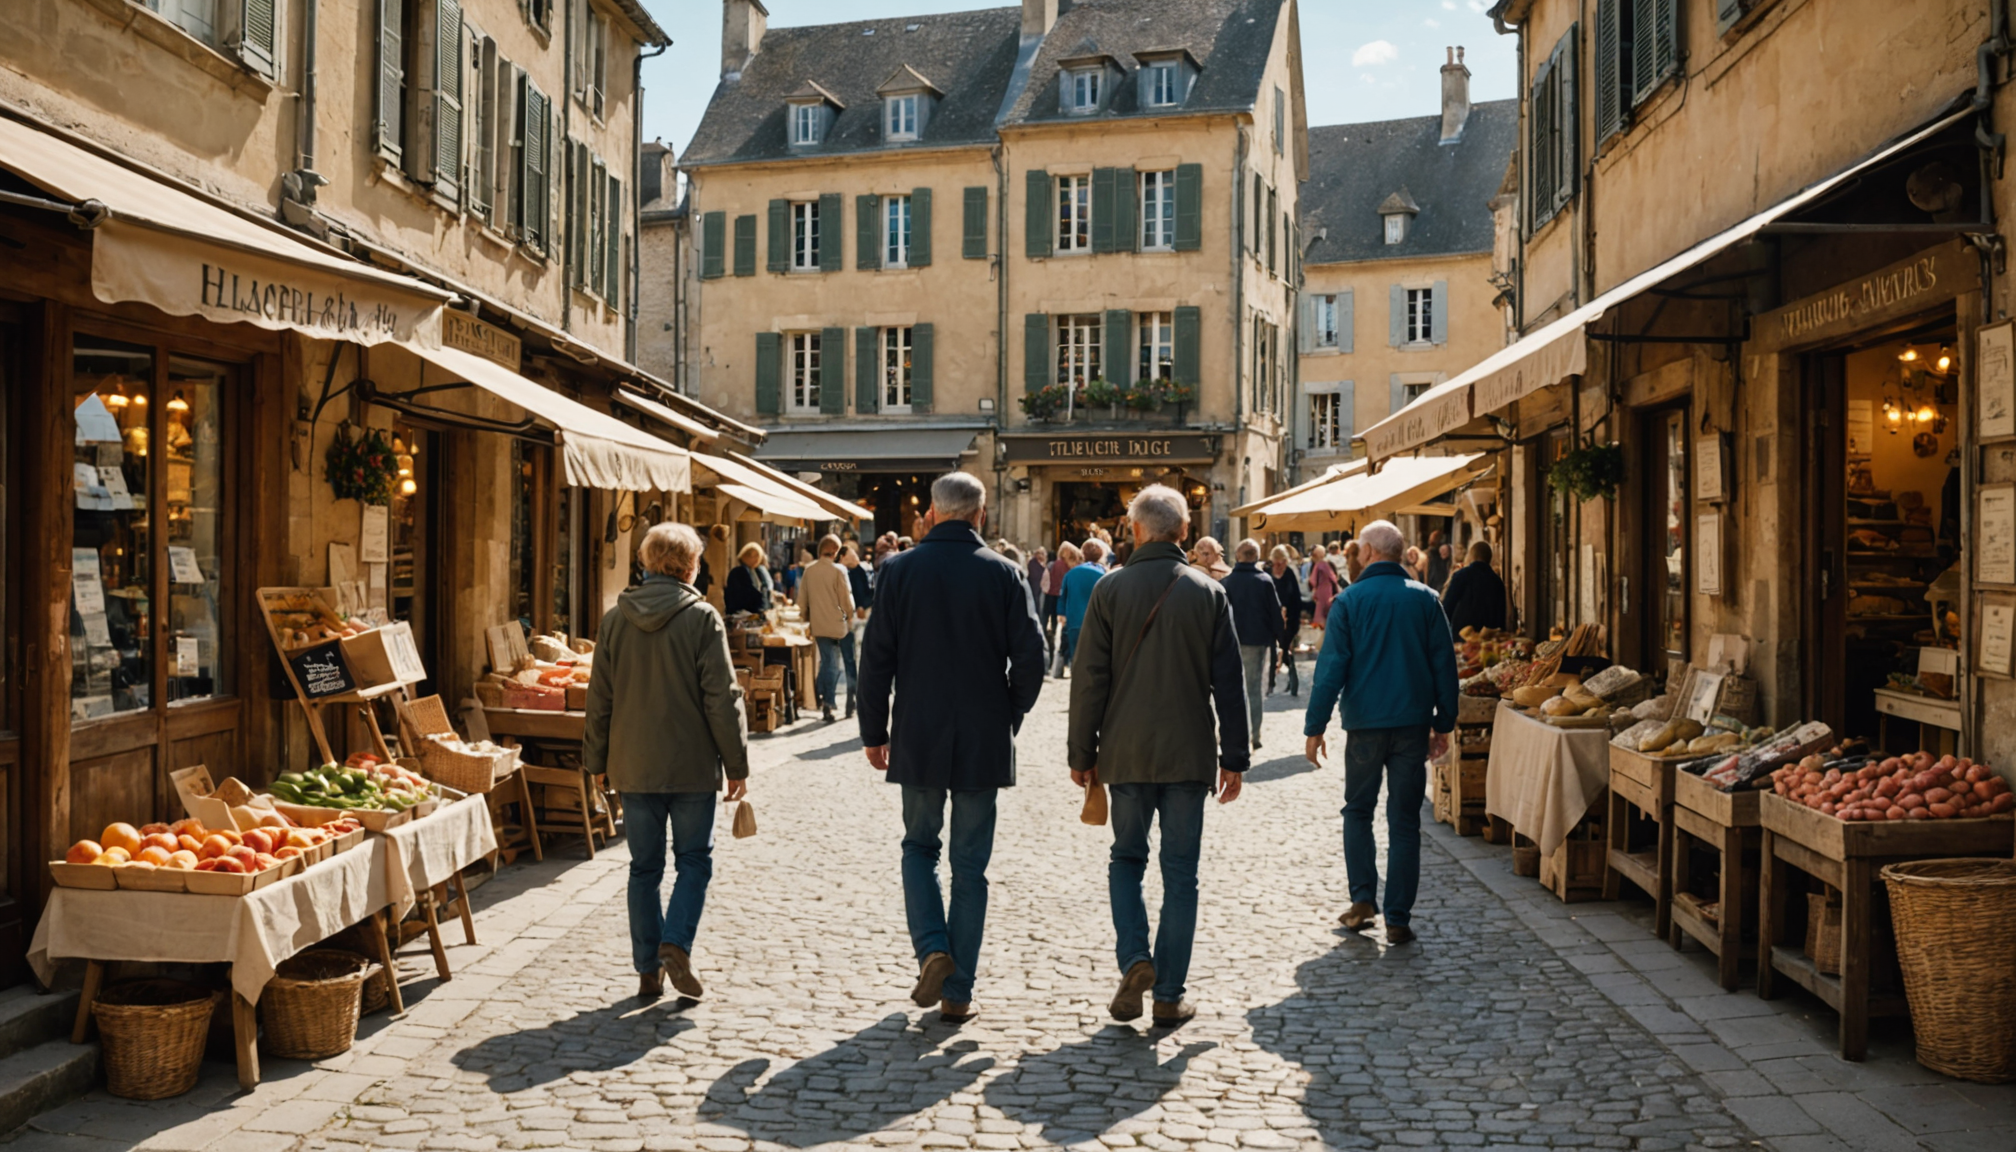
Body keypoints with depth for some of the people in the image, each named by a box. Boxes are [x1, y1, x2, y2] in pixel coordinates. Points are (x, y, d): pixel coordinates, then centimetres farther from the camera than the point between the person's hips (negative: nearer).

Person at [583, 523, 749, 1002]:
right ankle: (676, 944, -8)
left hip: (633, 765, 3)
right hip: (691, 764, -3)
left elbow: (600, 699, 8)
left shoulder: (615, 619, 2)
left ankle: (648, 970, 14)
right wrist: (736, 764, -3)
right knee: (694, 859, 10)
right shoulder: (701, 618, -9)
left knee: (644, 867, 11)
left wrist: (596, 760, 17)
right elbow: (722, 698, -9)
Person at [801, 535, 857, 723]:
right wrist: (850, 615, 6)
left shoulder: (809, 571, 0)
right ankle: (851, 705, 11)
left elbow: (802, 600, 6)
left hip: (819, 626, 4)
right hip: (839, 625, -4)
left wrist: (809, 619, 19)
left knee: (827, 664, 11)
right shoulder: (838, 570, -14)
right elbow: (846, 599, -12)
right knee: (851, 664, 9)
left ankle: (826, 705, 6)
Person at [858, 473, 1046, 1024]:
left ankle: (933, 948, -1)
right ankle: (958, 992, 12)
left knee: (920, 845, 19)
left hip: (918, 739, 0)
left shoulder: (900, 570, -3)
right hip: (984, 741, 0)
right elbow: (1030, 657, -5)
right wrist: (1009, 717, 10)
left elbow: (876, 658, -2)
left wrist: (874, 732, 7)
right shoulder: (1003, 574, -4)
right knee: (970, 865, 9)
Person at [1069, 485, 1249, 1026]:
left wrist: (1082, 753, 4)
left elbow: (1089, 678, -4)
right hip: (1188, 755, 0)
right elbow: (1228, 683, 0)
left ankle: (1134, 958, -2)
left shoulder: (1110, 590, -4)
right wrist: (1234, 758, 6)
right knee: (1180, 873, 7)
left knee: (1126, 857, 17)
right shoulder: (1209, 592, -1)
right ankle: (1169, 995, 10)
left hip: (1126, 753, 0)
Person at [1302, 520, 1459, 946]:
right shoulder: (1425, 599, 2)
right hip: (1413, 723, 2)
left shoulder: (1350, 600, -4)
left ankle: (1363, 898, 8)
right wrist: (1444, 724, 12)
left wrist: (1315, 726, -2)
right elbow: (1445, 666, 4)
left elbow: (1331, 668, -6)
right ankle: (1398, 919, 6)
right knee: (1404, 822, 5)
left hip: (1365, 723, -1)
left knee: (1358, 811, 16)